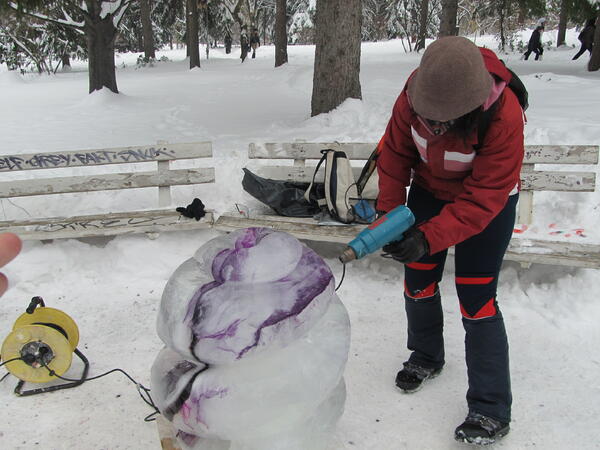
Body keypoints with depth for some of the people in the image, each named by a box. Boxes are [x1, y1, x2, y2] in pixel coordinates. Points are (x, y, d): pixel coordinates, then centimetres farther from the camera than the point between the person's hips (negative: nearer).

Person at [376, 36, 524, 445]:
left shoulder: (505, 119, -37)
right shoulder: (415, 93, -25)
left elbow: (482, 201, -34)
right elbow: (396, 151, -10)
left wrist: (428, 239, -43)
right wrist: (389, 209, -17)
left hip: (488, 200, -4)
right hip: (429, 191, 5)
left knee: (476, 297, -9)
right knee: (418, 279, 10)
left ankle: (492, 411, 4)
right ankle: (426, 357, 38)